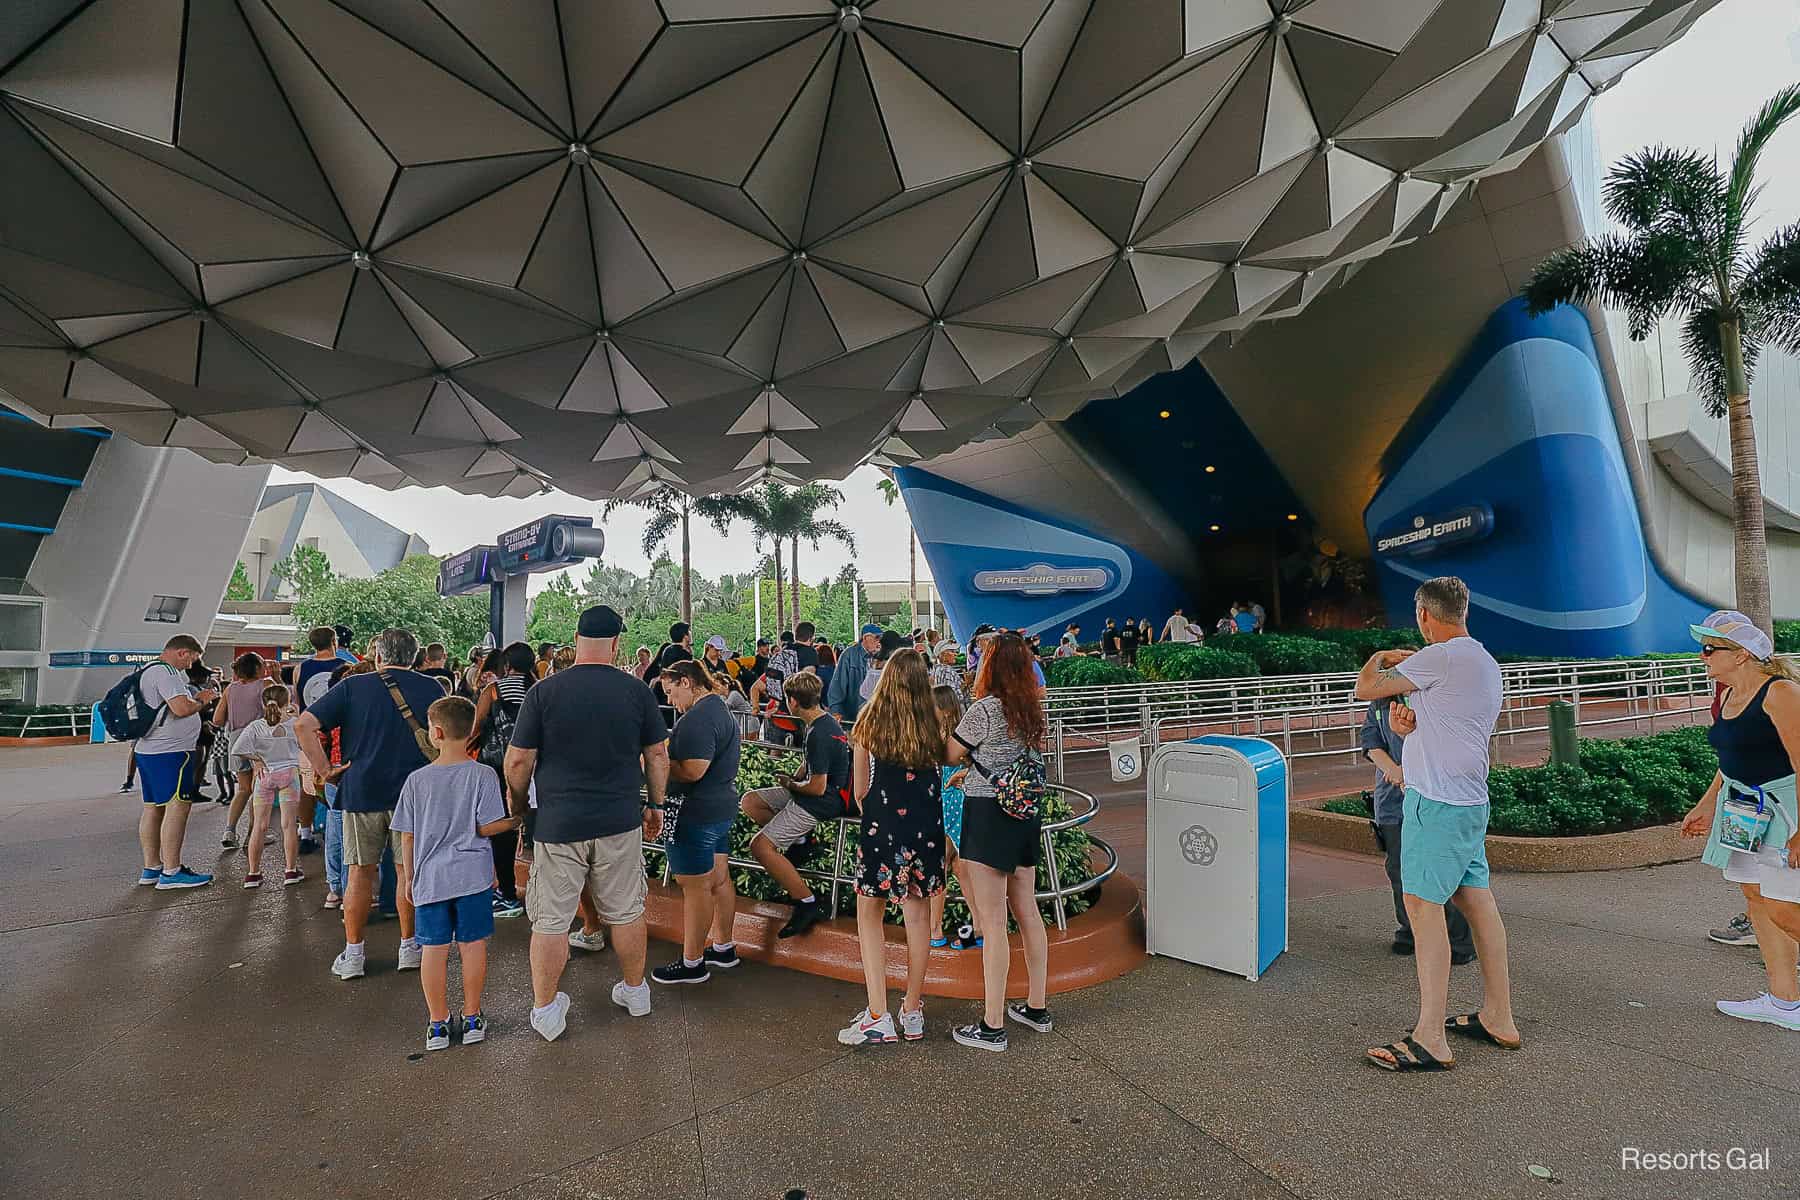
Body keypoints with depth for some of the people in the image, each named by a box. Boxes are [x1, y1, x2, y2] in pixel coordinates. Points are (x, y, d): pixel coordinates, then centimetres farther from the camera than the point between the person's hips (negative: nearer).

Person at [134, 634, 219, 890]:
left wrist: (195, 697, 20)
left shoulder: (147, 671, 19)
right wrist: (203, 701, -6)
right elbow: (181, 709, -23)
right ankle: (171, 873, -7)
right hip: (170, 751, -11)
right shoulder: (166, 672, -14)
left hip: (146, 750, 11)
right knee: (177, 807, -8)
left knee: (152, 808, 14)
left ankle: (151, 869, 21)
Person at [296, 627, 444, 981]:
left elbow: (303, 725, -7)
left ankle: (353, 955, 17)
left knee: (360, 872, 10)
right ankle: (408, 948, 21)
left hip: (362, 792, 0)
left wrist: (324, 770, -2)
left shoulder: (353, 686, 0)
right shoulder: (431, 688, 2)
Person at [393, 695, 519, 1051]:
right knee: (473, 946, 10)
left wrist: (408, 878, 14)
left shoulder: (416, 780, -4)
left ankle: (438, 1024, 20)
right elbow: (485, 827, -10)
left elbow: (407, 835, 2)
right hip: (472, 876, -1)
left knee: (433, 950, 10)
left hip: (429, 878, 1)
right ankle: (472, 1019, 21)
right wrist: (515, 822, 8)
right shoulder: (483, 776, -9)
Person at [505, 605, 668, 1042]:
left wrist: (518, 805, 14)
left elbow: (518, 761, -4)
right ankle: (635, 991, 33)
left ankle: (545, 1010, 24)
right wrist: (655, 805, 15)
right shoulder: (636, 690, -4)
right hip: (620, 822, 1)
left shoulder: (544, 691, -7)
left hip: (557, 824, -1)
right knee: (626, 912, 16)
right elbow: (658, 755, 2)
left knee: (551, 920, 12)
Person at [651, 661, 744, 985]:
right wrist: (668, 759, 13)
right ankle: (723, 949, 30)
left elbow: (692, 771, -27)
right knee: (719, 879, 17)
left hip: (696, 813, -10)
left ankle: (692, 964, 13)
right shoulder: (720, 708, 12)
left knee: (695, 886, 1)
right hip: (722, 806, 10)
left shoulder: (698, 718, -20)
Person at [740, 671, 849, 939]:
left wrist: (790, 785, -6)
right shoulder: (825, 719, 5)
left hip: (822, 801, -10)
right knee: (749, 801, 10)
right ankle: (798, 838, 9)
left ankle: (808, 904, -11)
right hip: (817, 789, 10)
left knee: (760, 846, -15)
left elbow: (817, 787, -24)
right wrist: (794, 780, 3)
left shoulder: (819, 735, -26)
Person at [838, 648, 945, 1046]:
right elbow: (941, 771, 4)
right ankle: (912, 1013, 24)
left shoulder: (870, 719, -7)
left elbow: (859, 788, -1)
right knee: (917, 914, 12)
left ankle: (878, 1017, 7)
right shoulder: (933, 723, -2)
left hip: (882, 823, -3)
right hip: (926, 825, 3)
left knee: (870, 913, 10)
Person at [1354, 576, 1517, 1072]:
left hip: (1437, 802, -10)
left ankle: (1430, 1039, -5)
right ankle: (1498, 1018, 26)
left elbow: (1365, 688, -10)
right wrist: (1408, 726, -3)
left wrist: (1380, 657, 11)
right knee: (1477, 899, 15)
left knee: (1423, 905, -8)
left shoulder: (1441, 656, -15)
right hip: (1470, 801, 10)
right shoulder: (1485, 662, 17)